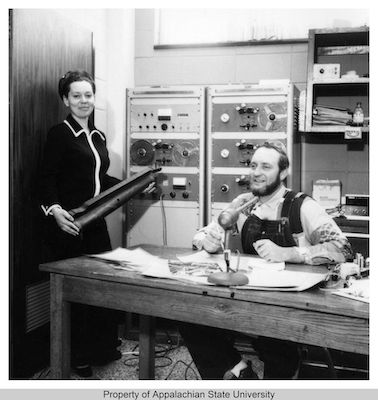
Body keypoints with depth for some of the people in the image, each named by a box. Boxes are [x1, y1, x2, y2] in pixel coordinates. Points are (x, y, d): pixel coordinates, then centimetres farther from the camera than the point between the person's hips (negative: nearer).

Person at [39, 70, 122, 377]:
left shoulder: (98, 136, 15)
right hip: (68, 223, -7)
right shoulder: (60, 134, -6)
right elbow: (48, 179, -12)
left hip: (95, 221, 7)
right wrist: (55, 210, -28)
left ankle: (103, 348, 26)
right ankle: (78, 359, 14)